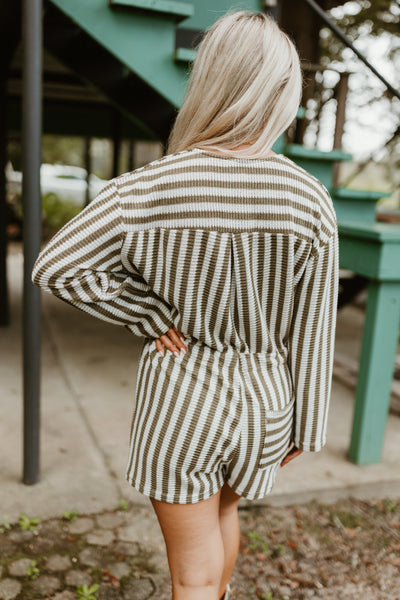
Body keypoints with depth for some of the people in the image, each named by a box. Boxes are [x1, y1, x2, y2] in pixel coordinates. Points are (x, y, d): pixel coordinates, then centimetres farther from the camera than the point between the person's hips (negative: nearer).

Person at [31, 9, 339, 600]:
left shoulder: (149, 189, -18)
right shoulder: (308, 199, -14)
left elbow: (54, 266, -13)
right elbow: (310, 333, -9)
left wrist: (149, 318, -8)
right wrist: (302, 429, 4)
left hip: (179, 399, -3)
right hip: (261, 399, 3)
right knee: (224, 505, 34)